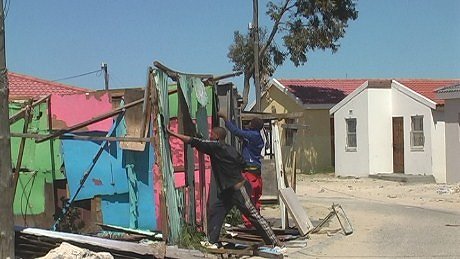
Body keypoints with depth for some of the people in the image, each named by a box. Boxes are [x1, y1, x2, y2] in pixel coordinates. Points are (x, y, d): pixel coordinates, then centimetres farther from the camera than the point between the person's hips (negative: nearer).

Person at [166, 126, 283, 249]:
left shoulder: (215, 146, -14)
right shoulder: (230, 149, 10)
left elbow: (193, 141, -14)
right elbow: (243, 164, 11)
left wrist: (172, 133, -8)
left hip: (239, 189, -10)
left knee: (253, 215, -7)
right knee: (216, 211, 11)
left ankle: (275, 242, -3)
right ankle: (212, 241, 17)